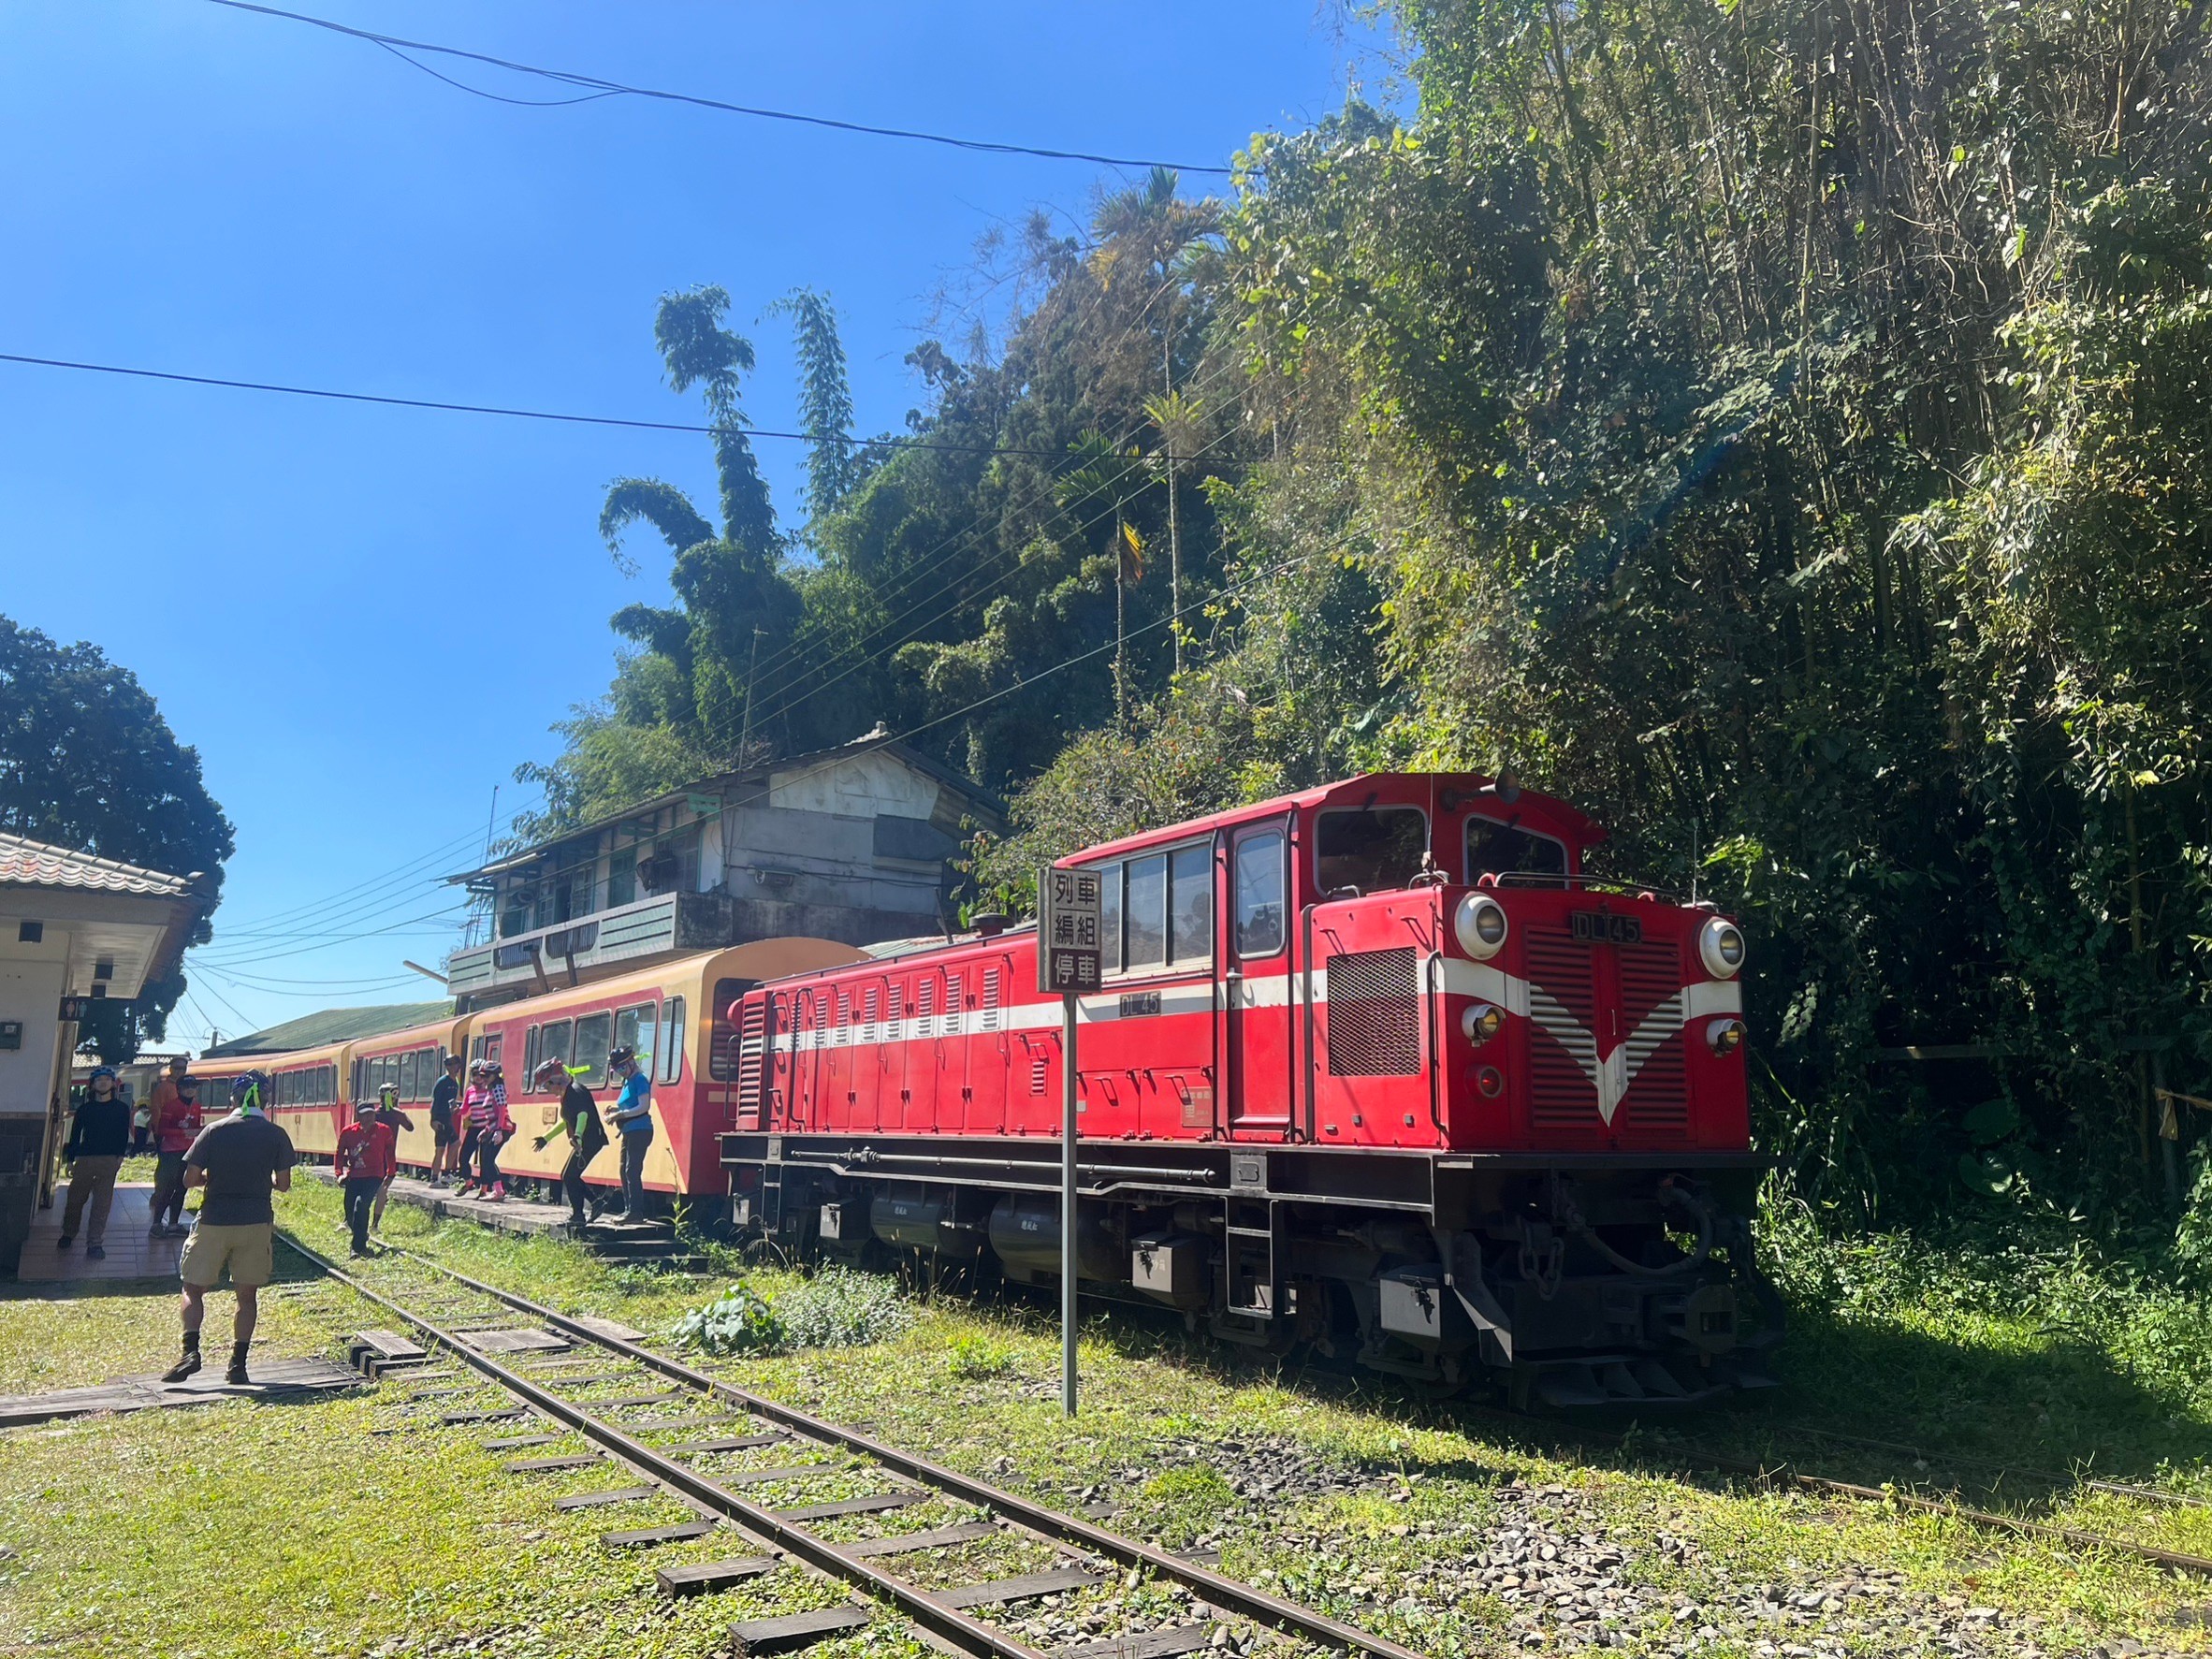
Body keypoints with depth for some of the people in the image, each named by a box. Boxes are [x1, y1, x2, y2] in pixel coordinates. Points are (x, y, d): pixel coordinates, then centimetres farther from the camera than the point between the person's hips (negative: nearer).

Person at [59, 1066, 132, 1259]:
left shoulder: (121, 1108, 7)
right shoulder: (84, 1109, 10)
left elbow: (124, 1134, 4)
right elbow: (75, 1135, 10)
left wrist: (120, 1155, -7)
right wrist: (70, 1160, 5)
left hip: (109, 1160, -2)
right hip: (84, 1158, 2)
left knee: (102, 1202, -5)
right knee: (75, 1198, 6)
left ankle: (94, 1243, -4)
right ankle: (67, 1234, 26)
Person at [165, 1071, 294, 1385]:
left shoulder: (214, 1131, -2)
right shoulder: (276, 1135, -1)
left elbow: (190, 1179, -4)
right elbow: (283, 1184, 1)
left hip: (214, 1221, -1)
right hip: (256, 1223, 1)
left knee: (193, 1288, 12)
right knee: (247, 1294, 9)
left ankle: (190, 1351, -5)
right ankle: (238, 1363, 6)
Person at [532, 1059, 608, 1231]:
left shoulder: (575, 1091, -17)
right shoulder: (567, 1094, 16)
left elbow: (583, 1114, -34)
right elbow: (564, 1122, 28)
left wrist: (578, 1135, -49)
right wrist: (545, 1138, 30)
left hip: (589, 1141, -10)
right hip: (583, 1142, 10)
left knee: (569, 1176, -8)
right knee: (568, 1176, 14)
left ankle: (578, 1215, -2)